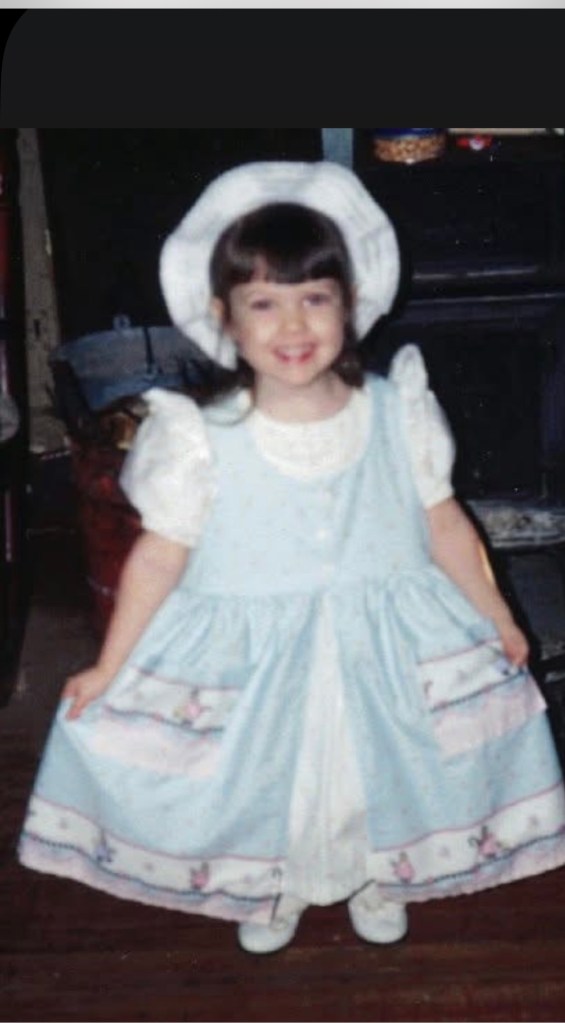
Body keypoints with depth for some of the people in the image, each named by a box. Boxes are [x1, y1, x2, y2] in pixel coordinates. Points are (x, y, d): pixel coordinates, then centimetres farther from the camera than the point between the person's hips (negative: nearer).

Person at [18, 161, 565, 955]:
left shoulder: (399, 414, -12)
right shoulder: (204, 441, -17)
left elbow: (444, 523, -1)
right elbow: (159, 556, -10)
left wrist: (499, 621, 7)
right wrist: (108, 669, -8)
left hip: (387, 650, 1)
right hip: (254, 660, -1)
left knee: (379, 766, 20)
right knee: (265, 778, 18)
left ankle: (377, 876, 51)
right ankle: (272, 888, 49)